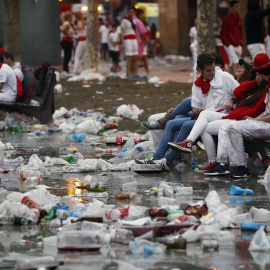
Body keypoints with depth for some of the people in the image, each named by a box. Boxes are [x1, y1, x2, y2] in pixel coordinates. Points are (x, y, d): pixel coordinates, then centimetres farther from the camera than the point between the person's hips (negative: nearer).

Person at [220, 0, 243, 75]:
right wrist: (228, 44, -12)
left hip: (238, 46, 6)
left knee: (232, 64, 11)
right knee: (236, 63, -17)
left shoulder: (239, 19, 12)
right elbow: (222, 34, -6)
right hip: (230, 45, -6)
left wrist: (241, 43, 10)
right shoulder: (227, 19, -7)